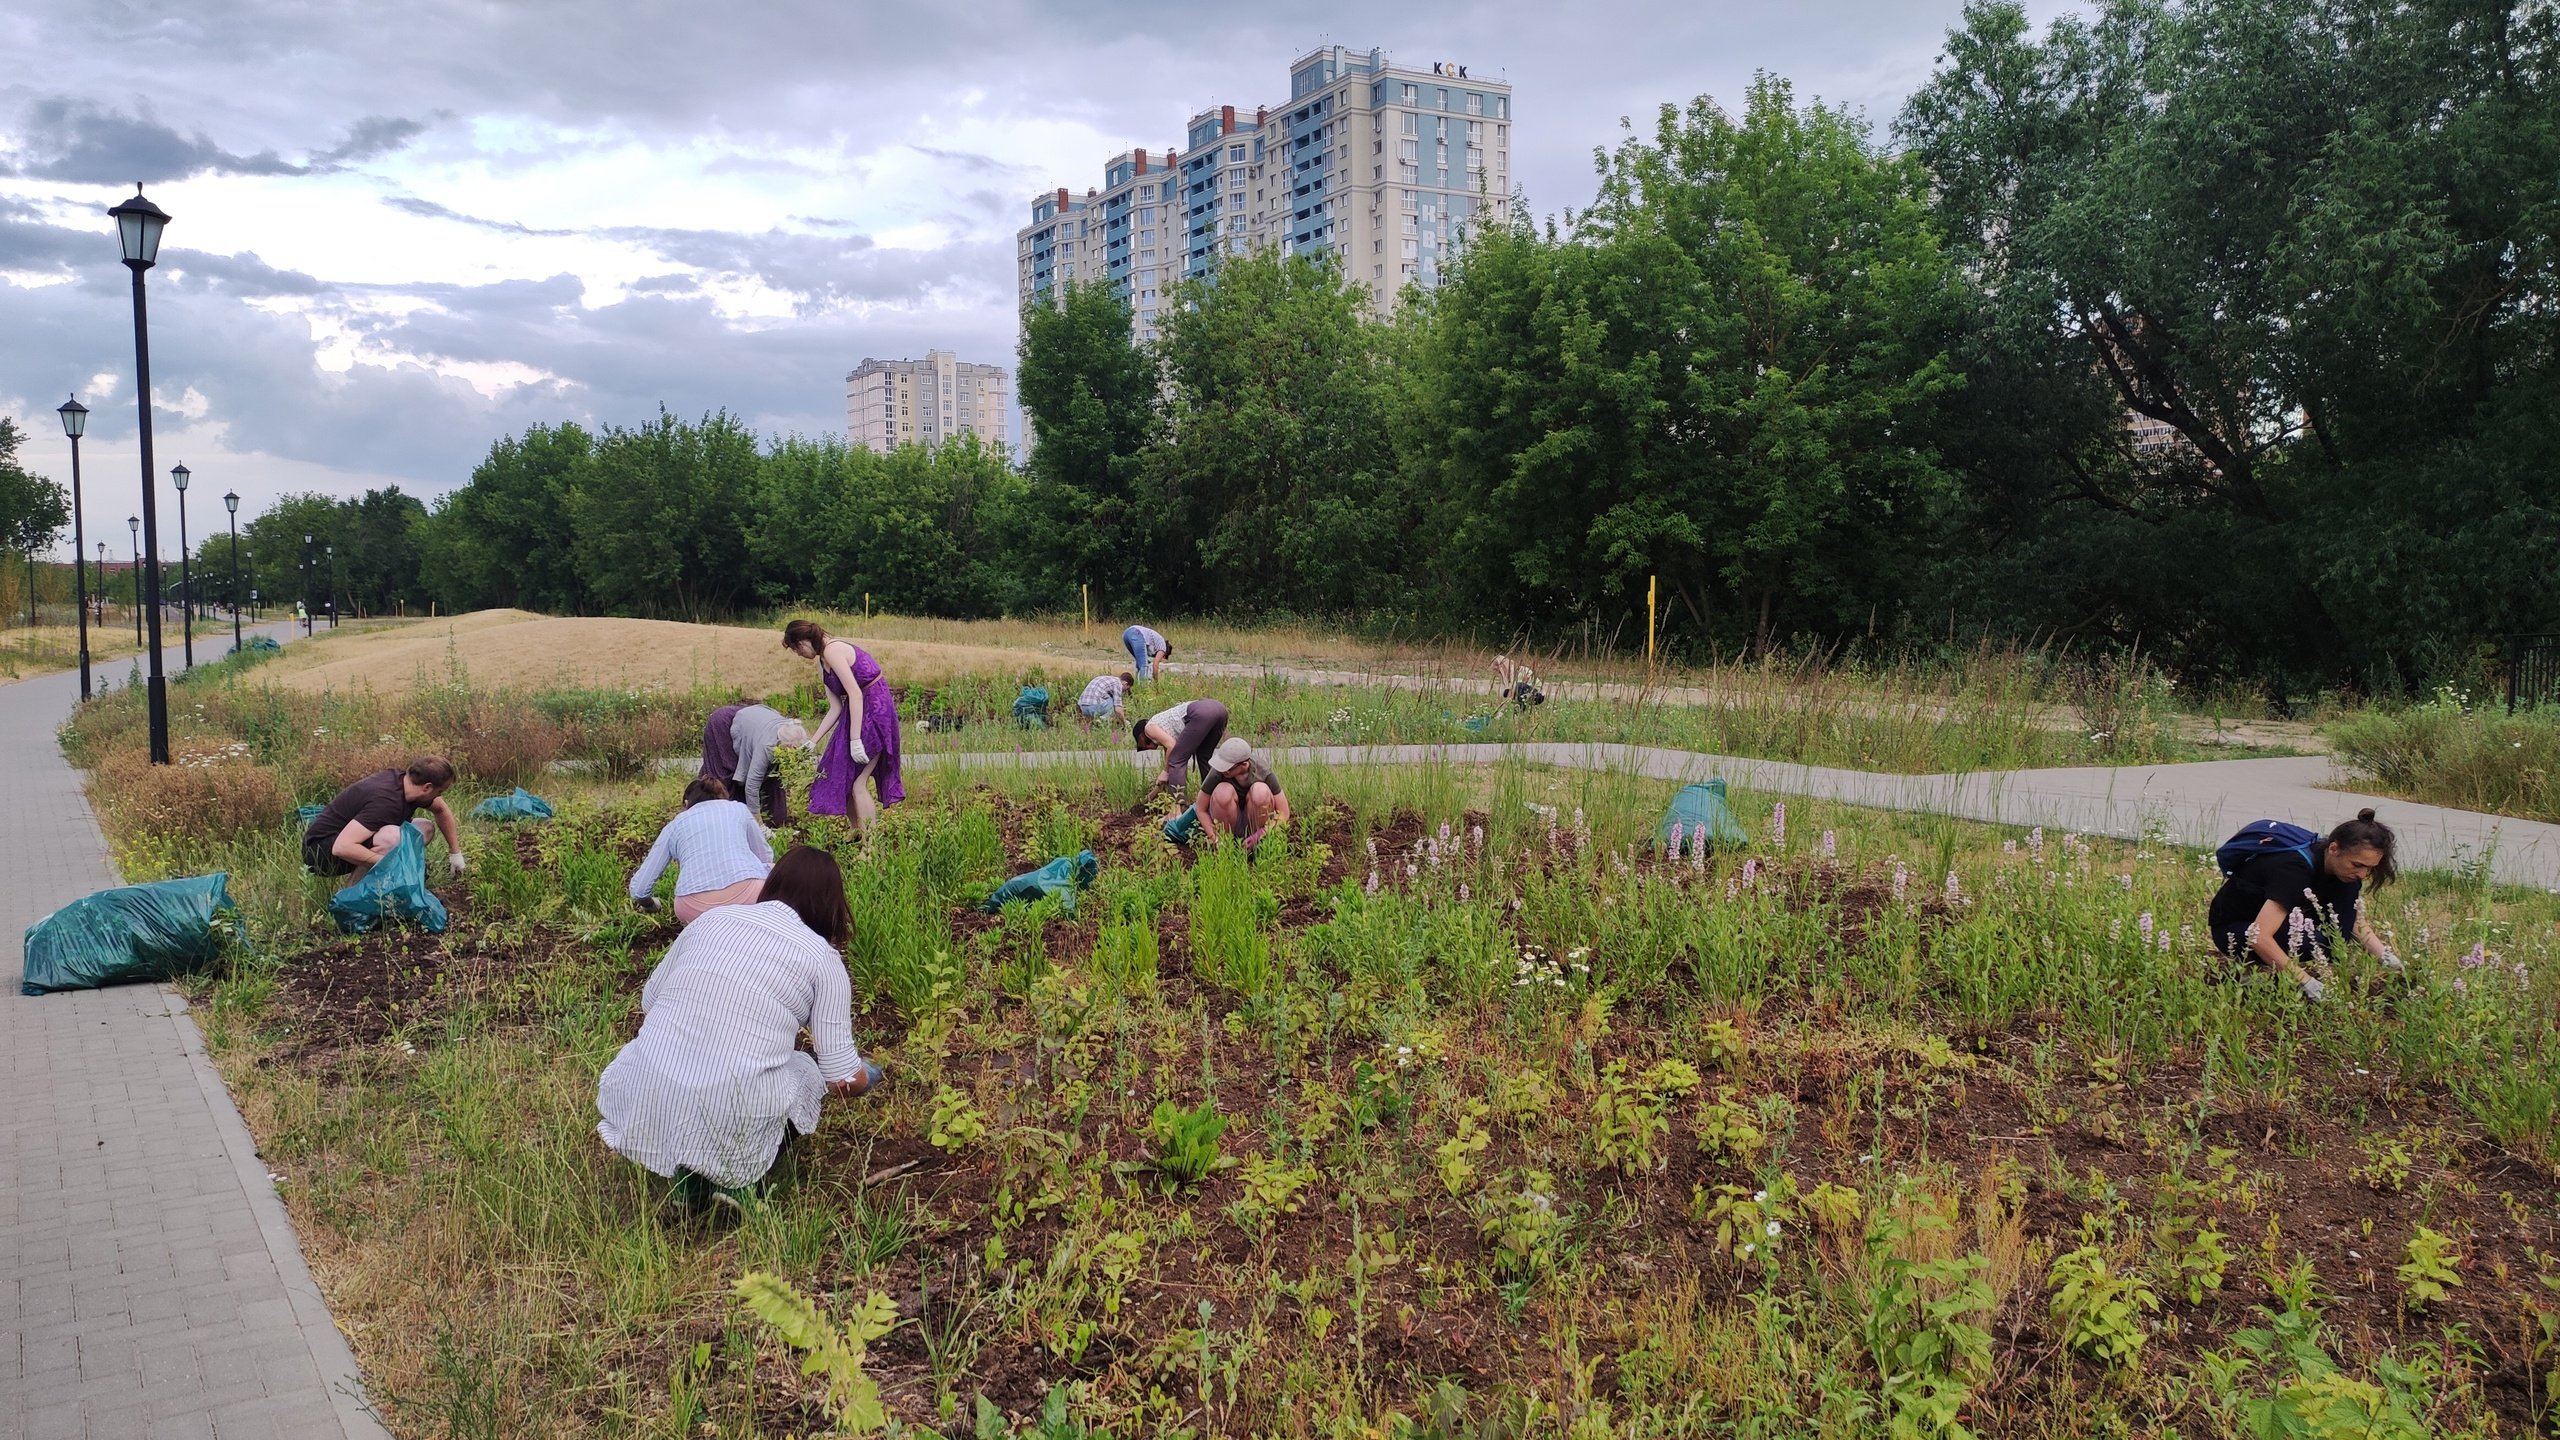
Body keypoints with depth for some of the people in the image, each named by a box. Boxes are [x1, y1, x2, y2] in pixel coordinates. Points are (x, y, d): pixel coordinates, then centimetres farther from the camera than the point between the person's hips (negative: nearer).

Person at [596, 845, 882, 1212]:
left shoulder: (712, 918, 11)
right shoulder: (823, 958, 1)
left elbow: (648, 1001, 19)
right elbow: (842, 1078, 0)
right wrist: (863, 1077, 24)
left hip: (644, 1113, 4)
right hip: (729, 1124, -4)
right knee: (807, 1071, 24)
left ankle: (688, 1174, 13)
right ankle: (735, 1180, 4)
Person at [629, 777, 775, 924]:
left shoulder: (675, 824, 25)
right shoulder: (739, 809, 25)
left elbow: (638, 887, 22)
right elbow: (765, 858, 36)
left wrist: (651, 906, 44)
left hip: (696, 909, 1)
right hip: (749, 895, -1)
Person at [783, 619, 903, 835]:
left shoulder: (833, 650, -16)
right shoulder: (822, 664, 13)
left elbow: (855, 694, -22)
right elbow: (836, 708, 12)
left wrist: (855, 739, -24)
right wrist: (812, 742, 11)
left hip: (875, 710, -10)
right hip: (858, 712, 10)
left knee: (857, 784, -9)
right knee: (844, 778, 14)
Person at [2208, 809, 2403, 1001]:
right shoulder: (2294, 869, -34)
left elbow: (2355, 921, 4)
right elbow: (2260, 937, -40)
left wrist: (2385, 955, -13)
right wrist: (2308, 982, -41)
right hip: (2232, 928, -8)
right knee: (2309, 942, -35)